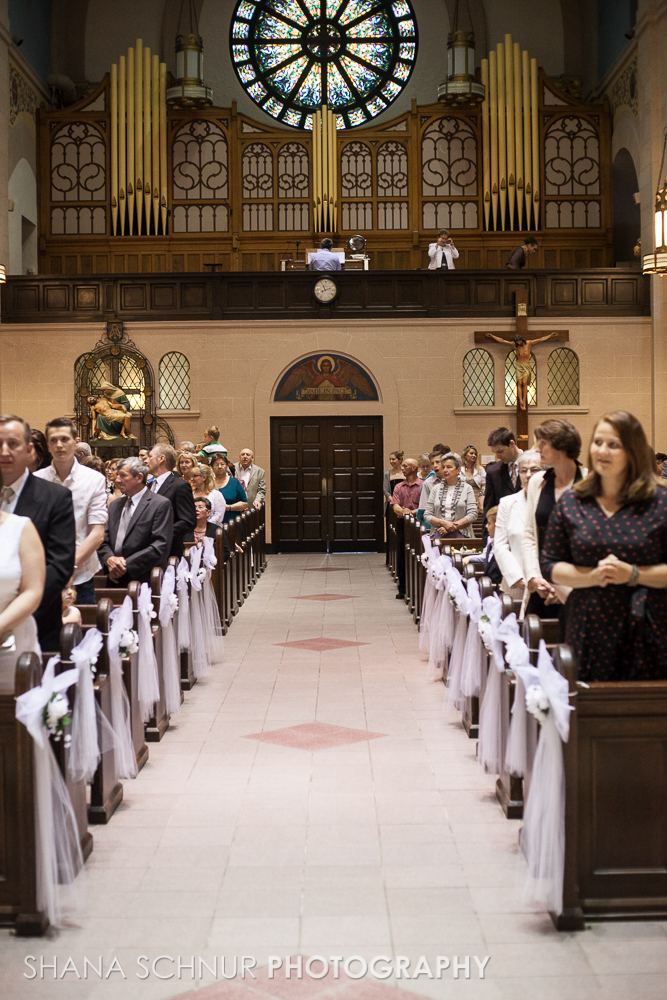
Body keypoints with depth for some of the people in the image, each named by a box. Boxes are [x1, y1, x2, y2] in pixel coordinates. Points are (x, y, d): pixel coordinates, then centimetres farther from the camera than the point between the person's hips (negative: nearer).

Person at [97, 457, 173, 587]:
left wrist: (126, 564, -13)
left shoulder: (161, 504, -4)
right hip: (115, 581, 5)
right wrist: (109, 559, -8)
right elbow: (104, 542, 15)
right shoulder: (115, 505, 18)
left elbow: (161, 547, -12)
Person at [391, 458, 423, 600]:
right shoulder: (399, 487, 13)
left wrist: (412, 511, -22)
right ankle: (402, 590, 11)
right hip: (402, 523, 4)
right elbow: (395, 506, 1)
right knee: (401, 556, 4)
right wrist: (402, 511, -20)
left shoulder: (422, 486, 1)